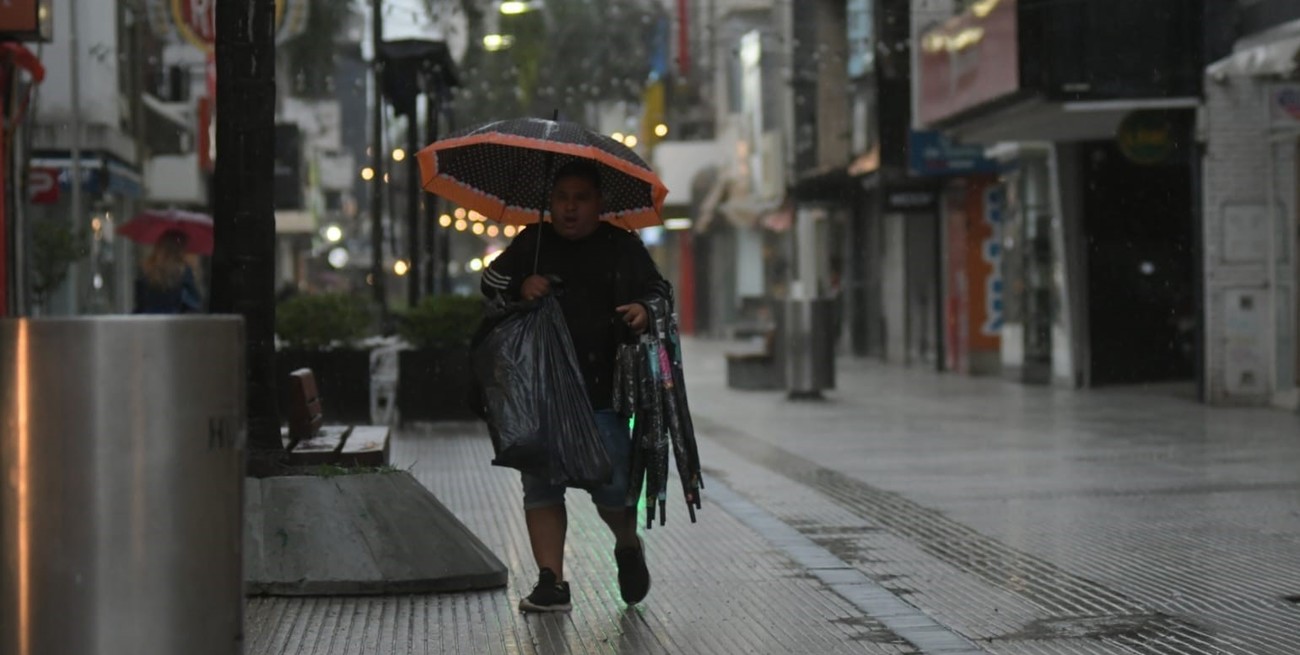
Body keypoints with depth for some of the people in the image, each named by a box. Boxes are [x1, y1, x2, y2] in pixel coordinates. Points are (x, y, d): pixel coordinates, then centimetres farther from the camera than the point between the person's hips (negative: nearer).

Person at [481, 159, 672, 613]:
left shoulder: (622, 247, 8)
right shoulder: (531, 244, 10)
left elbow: (660, 289, 14)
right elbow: (490, 281, 16)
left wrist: (646, 309, -9)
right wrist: (519, 288, -6)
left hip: (603, 391, -2)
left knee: (612, 488, -4)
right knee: (541, 486, 1)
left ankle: (629, 547, 28)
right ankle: (551, 583, 7)